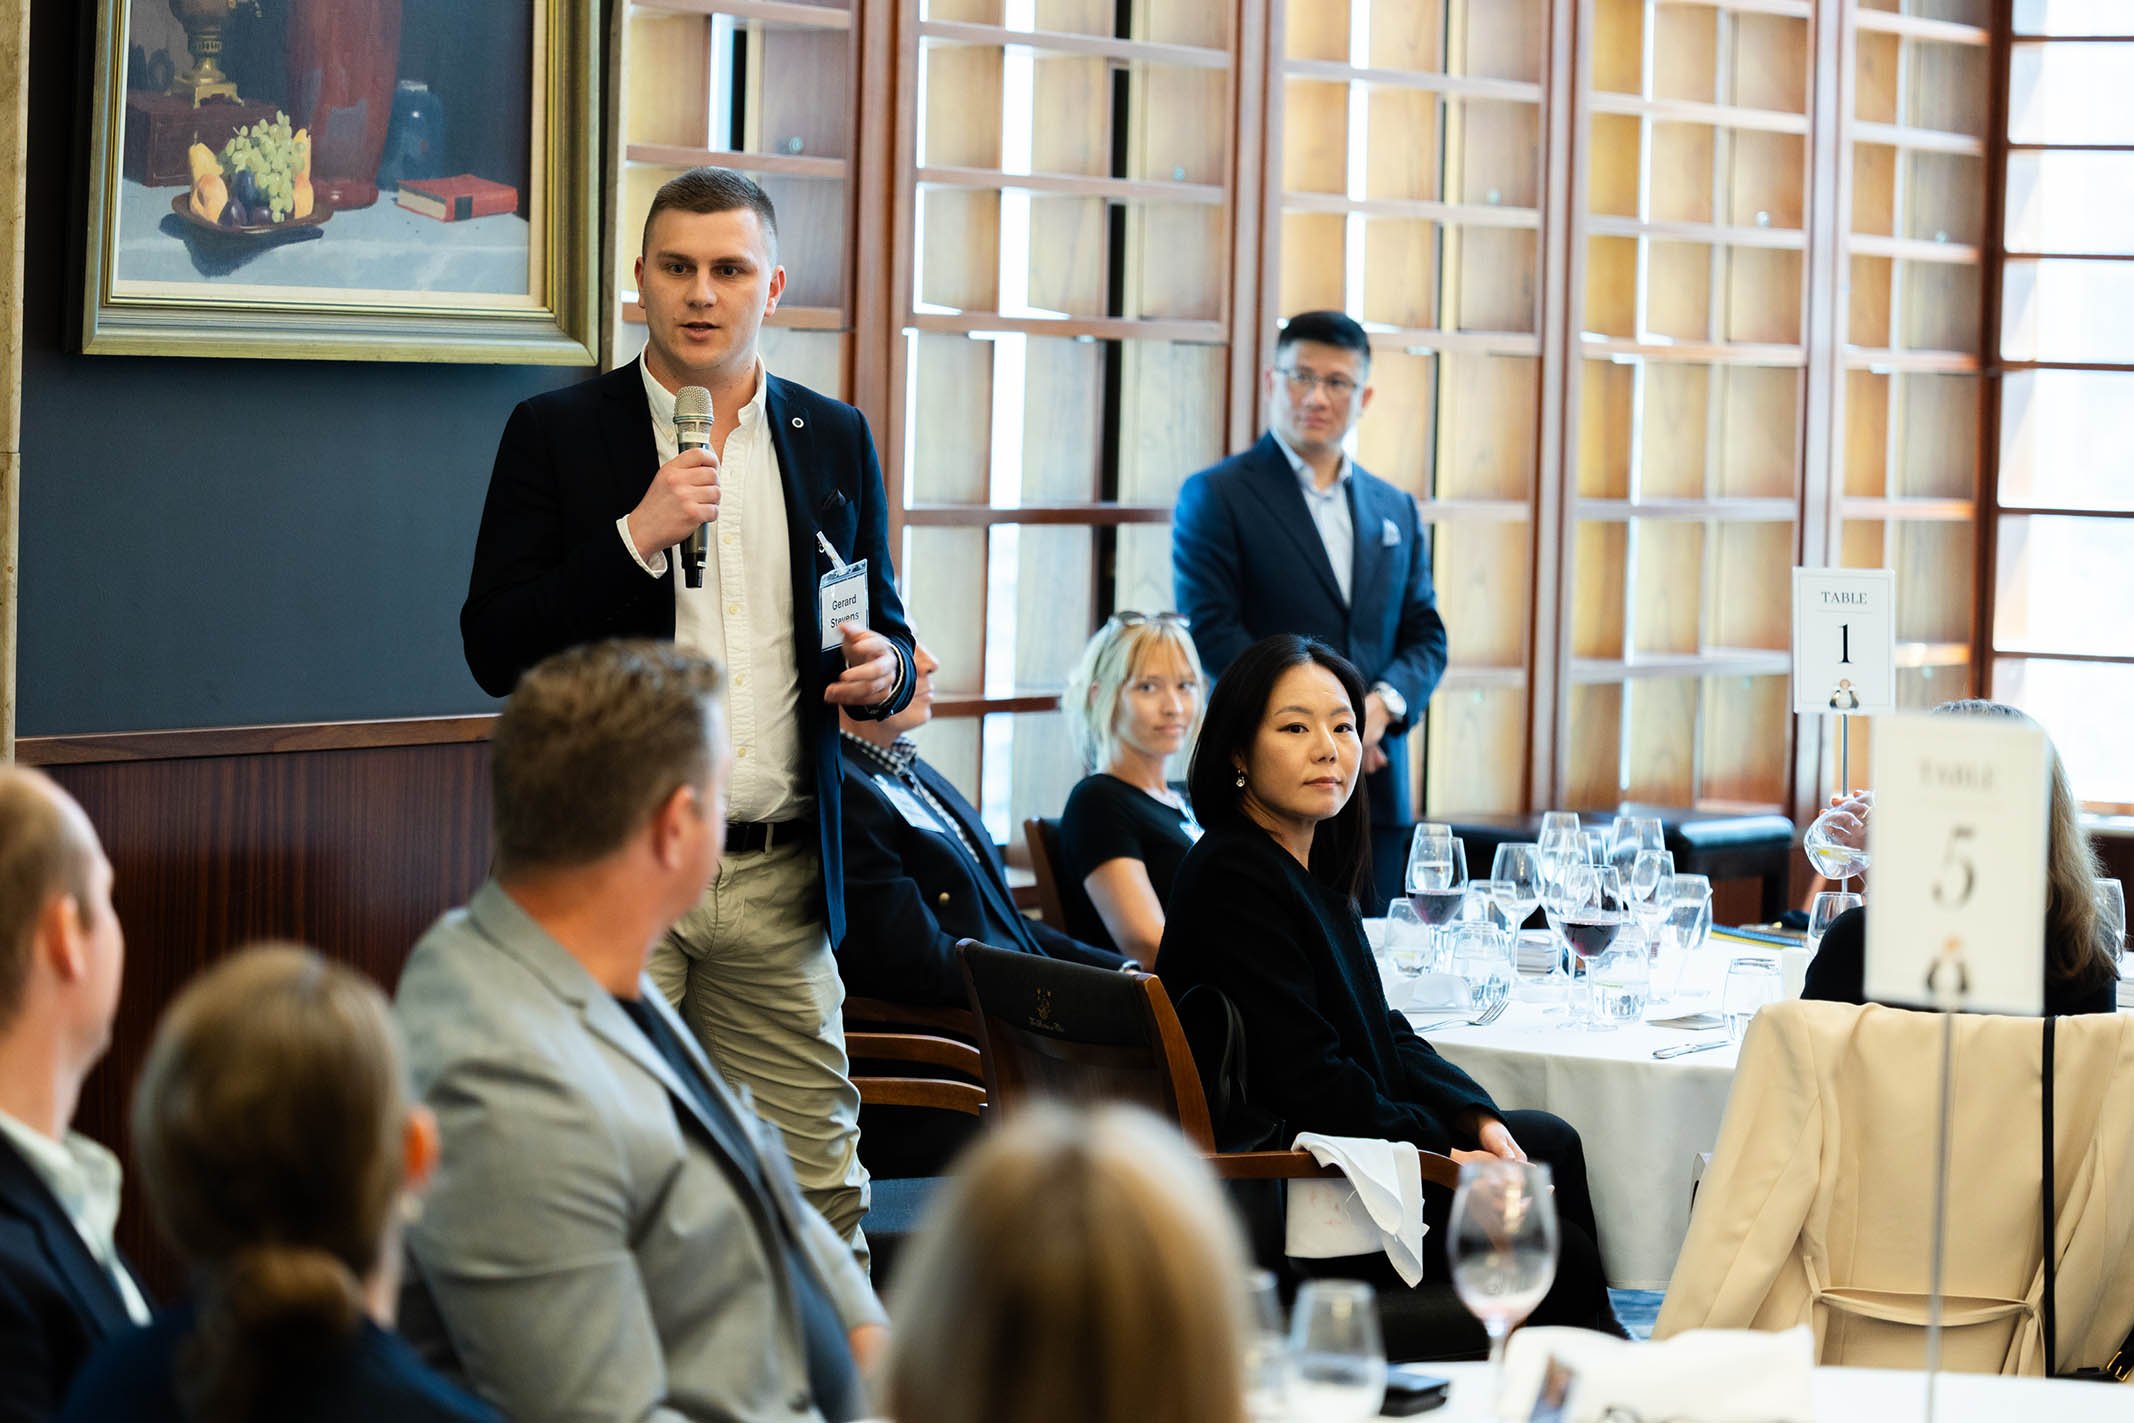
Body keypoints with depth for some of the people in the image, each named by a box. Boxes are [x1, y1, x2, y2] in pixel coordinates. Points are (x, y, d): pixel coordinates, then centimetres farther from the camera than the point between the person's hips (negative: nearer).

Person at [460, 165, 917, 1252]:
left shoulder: (834, 440, 12)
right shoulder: (559, 435, 2)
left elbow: (881, 629, 21)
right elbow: (495, 650, -4)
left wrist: (885, 668, -4)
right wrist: (637, 537, -15)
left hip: (778, 878, 3)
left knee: (817, 1184, 4)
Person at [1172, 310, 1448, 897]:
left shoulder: (1396, 510, 19)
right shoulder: (1216, 496, 2)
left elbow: (1425, 634, 16)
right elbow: (1211, 630, -7)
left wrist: (1385, 701, -6)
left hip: (1376, 780, 5)